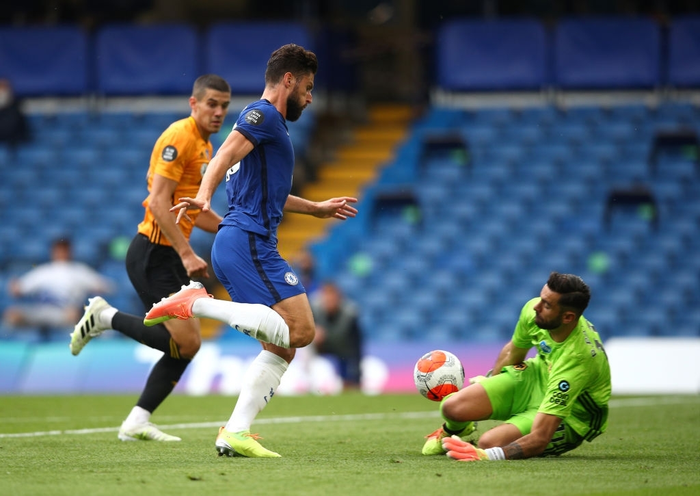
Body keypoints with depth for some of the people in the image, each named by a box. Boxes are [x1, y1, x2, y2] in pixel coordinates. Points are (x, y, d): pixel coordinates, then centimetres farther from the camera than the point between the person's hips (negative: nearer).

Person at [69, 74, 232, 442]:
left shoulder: (204, 146, 17)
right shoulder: (179, 137, -14)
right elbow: (158, 202, -21)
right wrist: (187, 254, -25)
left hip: (172, 256, 10)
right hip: (153, 254, -10)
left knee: (186, 345, 5)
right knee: (185, 341, -15)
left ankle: (136, 423, 9)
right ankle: (105, 317, 1)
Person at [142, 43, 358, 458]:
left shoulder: (268, 122, 27)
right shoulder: (263, 114, -4)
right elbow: (225, 155, -22)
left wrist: (318, 208, 47)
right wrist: (204, 197, -39)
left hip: (243, 246, 10)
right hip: (248, 242, -10)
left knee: (283, 347, 7)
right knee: (300, 330, -18)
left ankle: (235, 433, 0)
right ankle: (197, 303, -18)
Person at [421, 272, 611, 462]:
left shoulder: (577, 358, -39)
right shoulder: (532, 310, -20)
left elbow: (539, 439, -42)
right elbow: (512, 353, 8)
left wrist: (487, 455, -54)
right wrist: (490, 382, 24)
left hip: (571, 415, -6)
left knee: (489, 442, -30)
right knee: (452, 406, -15)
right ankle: (451, 431, 24)